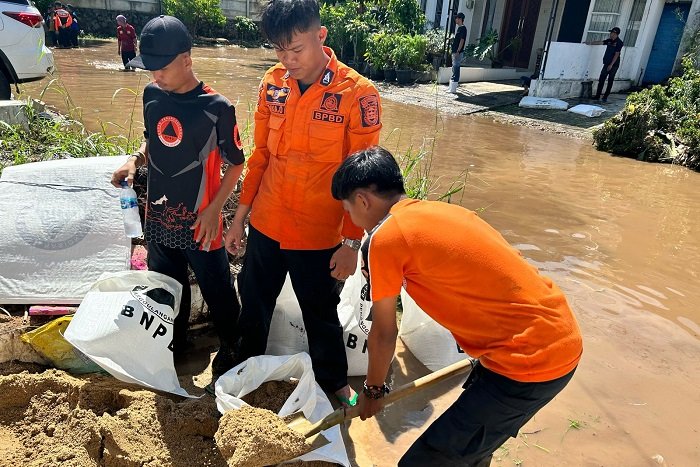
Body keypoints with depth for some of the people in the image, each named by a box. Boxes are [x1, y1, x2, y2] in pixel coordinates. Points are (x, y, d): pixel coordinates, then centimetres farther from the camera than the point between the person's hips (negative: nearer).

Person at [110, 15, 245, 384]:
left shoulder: (216, 107, -15)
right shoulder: (151, 95, 1)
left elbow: (236, 164, -8)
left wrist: (213, 210, -14)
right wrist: (135, 160, -3)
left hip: (198, 221, -5)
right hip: (158, 216, 6)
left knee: (217, 291, 8)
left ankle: (230, 347, 32)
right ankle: (174, 344, 43)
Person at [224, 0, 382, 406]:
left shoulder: (358, 94, -14)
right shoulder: (272, 84, 0)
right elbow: (261, 154, 8)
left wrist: (352, 242, -10)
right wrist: (241, 214, 9)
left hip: (318, 235, -4)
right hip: (265, 226, 4)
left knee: (321, 314, 15)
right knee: (254, 304, 20)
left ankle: (334, 381, 42)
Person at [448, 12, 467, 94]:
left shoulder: (463, 28, -12)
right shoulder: (459, 28, 17)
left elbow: (462, 40, -18)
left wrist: (458, 51, -22)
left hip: (458, 52, -10)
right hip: (455, 52, 10)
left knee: (456, 70, -9)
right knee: (454, 69, 14)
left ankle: (453, 89, -8)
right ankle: (451, 87, 21)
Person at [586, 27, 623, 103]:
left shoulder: (619, 42, -12)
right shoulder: (609, 40, 7)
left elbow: (616, 54, -15)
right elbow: (600, 42, 15)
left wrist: (611, 65, -18)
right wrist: (590, 42, 11)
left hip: (614, 65, -6)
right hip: (606, 64, 6)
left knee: (610, 81, 2)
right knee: (601, 80, 2)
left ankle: (605, 97, 6)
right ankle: (597, 96, 7)